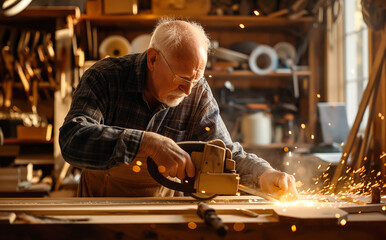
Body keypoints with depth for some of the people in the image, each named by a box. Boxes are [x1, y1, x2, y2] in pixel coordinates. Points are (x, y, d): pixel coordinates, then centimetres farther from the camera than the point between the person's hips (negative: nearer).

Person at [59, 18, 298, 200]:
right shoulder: (105, 77, -18)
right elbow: (72, 139, -33)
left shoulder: (198, 94, -9)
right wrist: (148, 143, -43)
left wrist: (264, 175, -24)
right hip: (101, 205, 1)